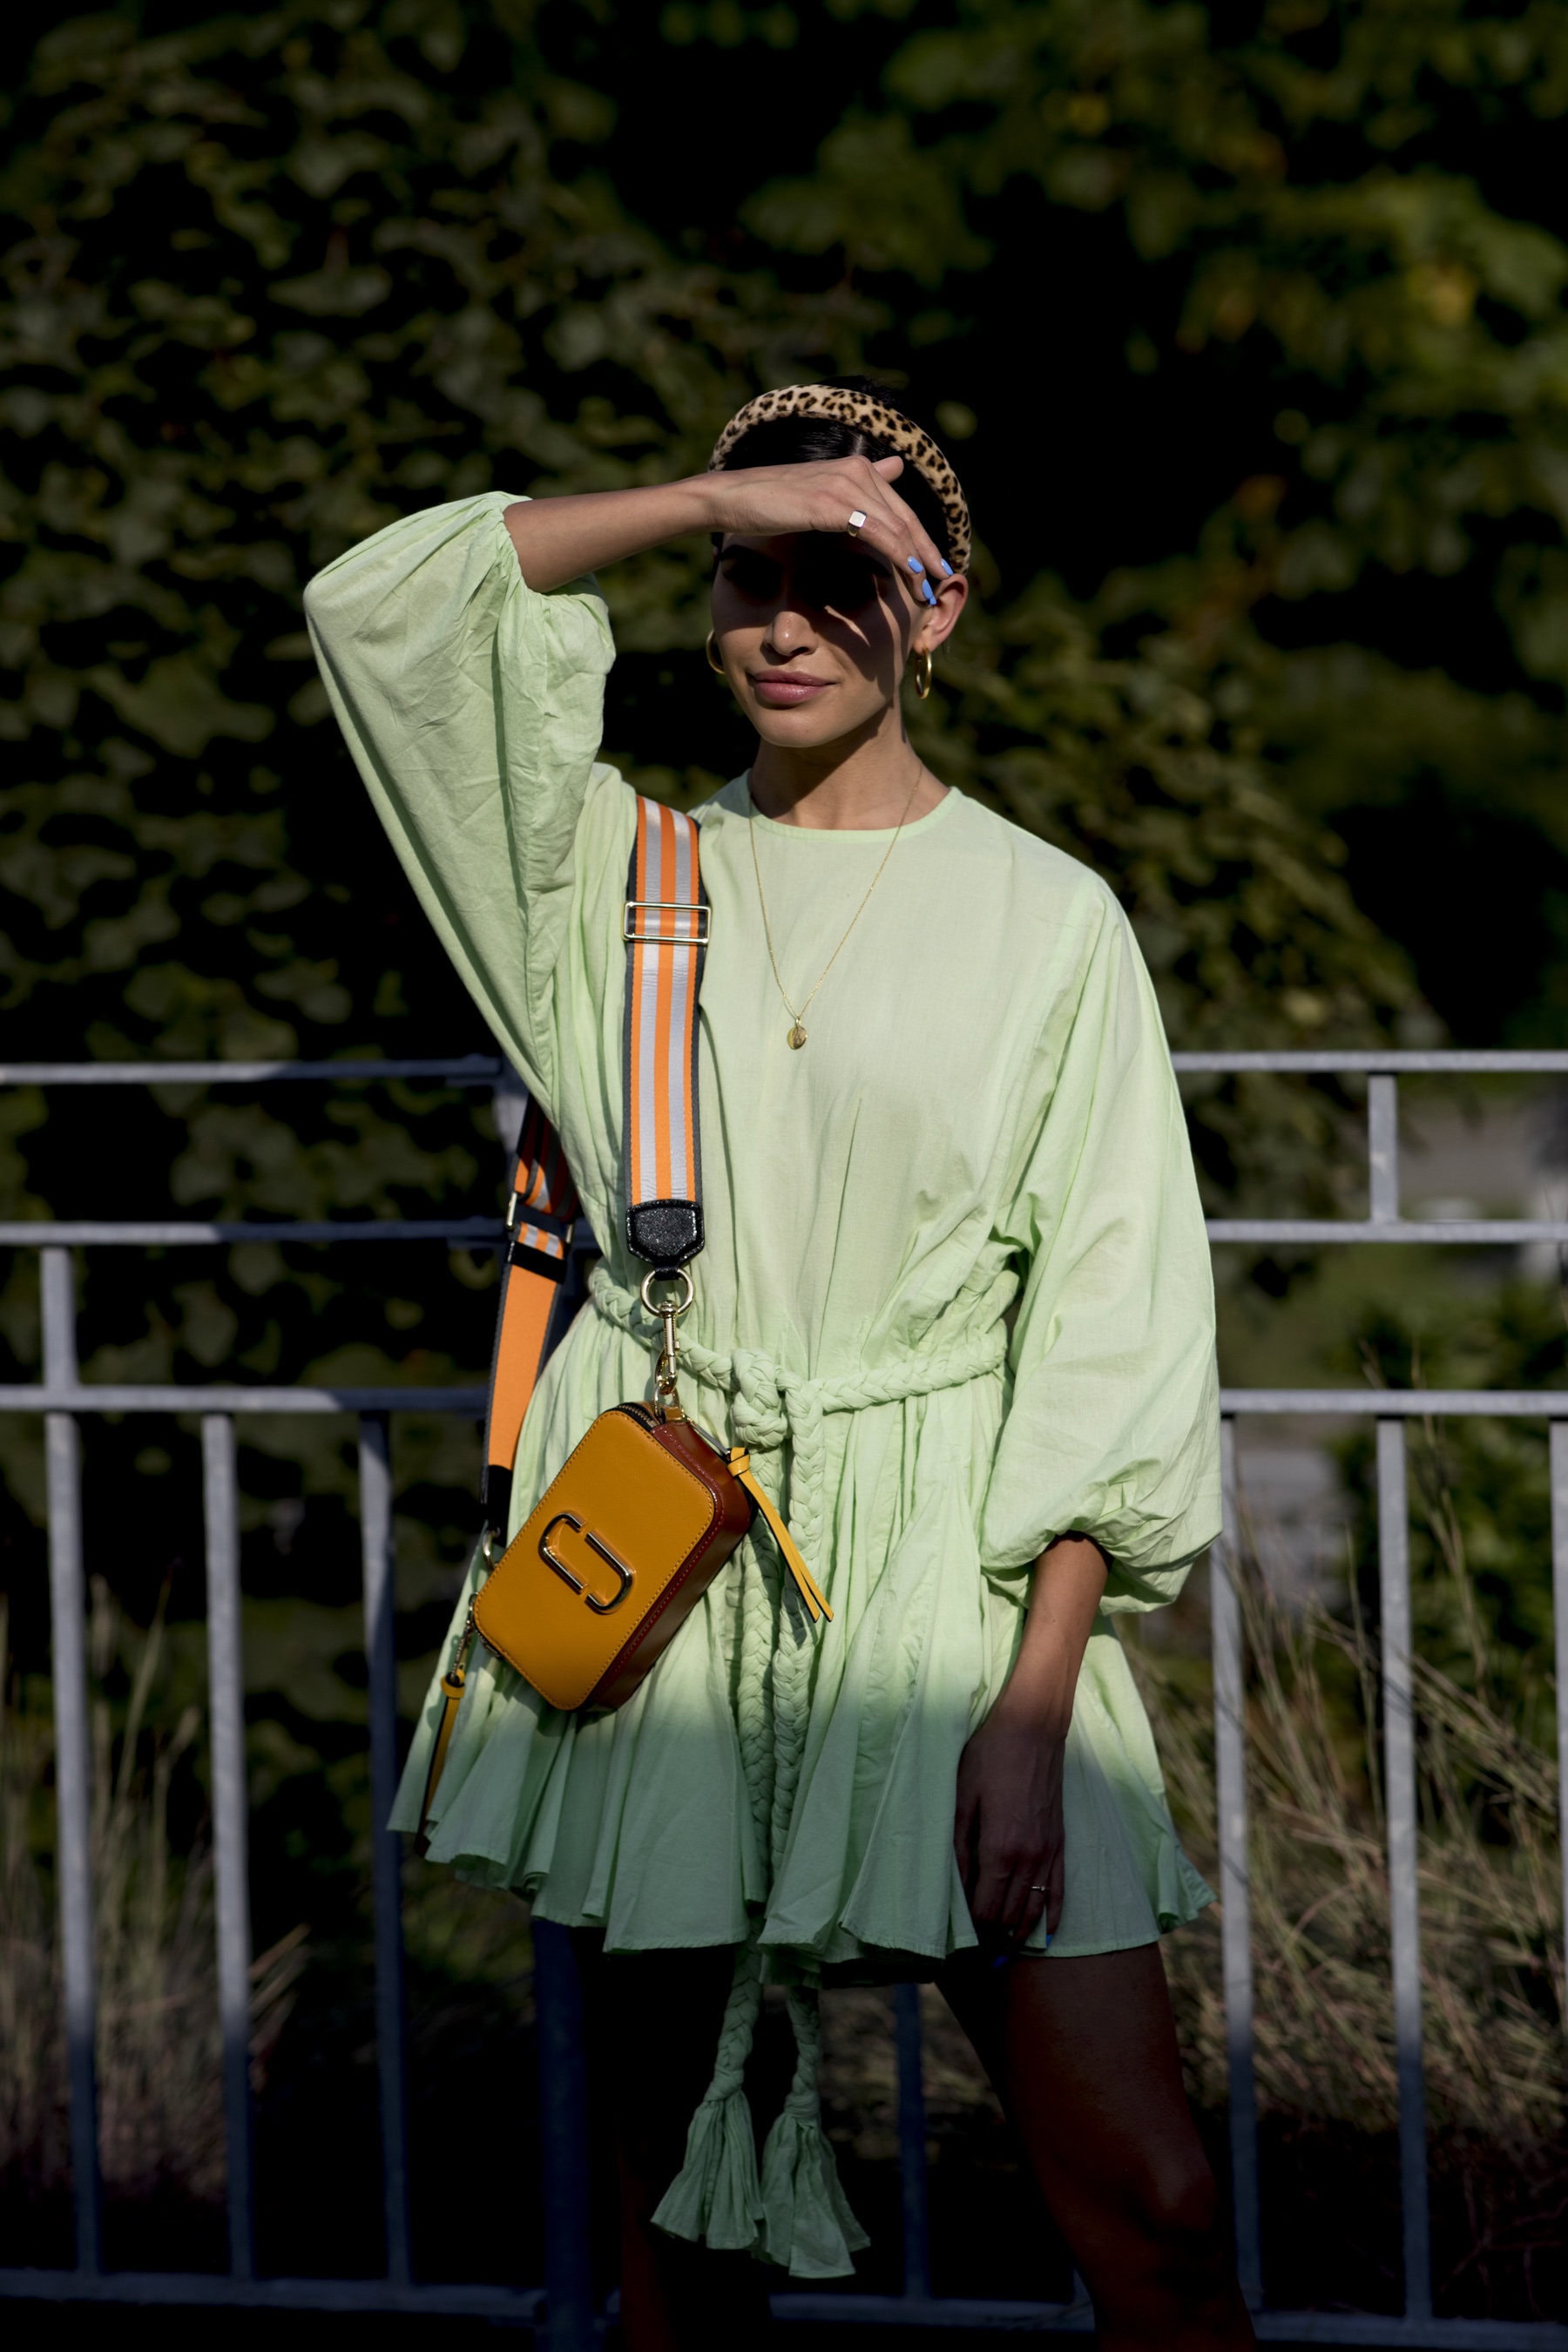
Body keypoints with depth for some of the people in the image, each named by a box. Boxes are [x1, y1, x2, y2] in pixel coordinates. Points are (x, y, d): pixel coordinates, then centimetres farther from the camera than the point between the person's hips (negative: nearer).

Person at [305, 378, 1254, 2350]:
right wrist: (711, 500, -5)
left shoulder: (1043, 917, 3)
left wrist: (1035, 1706, -11)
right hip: (652, 1553, 2)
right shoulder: (628, 872, 10)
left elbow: (1112, 1321, -3)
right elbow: (380, 609, 0)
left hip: (941, 1578, -2)